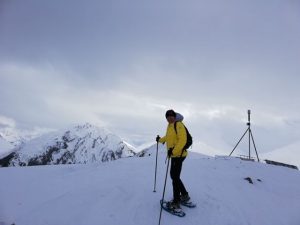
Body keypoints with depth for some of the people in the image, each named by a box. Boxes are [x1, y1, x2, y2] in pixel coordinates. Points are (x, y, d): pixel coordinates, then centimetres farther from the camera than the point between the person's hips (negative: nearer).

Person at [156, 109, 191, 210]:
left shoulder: (178, 125, -16)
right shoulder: (170, 126, 12)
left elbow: (182, 140, -25)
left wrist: (173, 150, -31)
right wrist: (160, 140, 43)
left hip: (179, 154, -10)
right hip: (174, 155, 10)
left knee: (175, 177, -5)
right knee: (174, 175, 17)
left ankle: (176, 202, 7)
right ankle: (184, 195, 33)